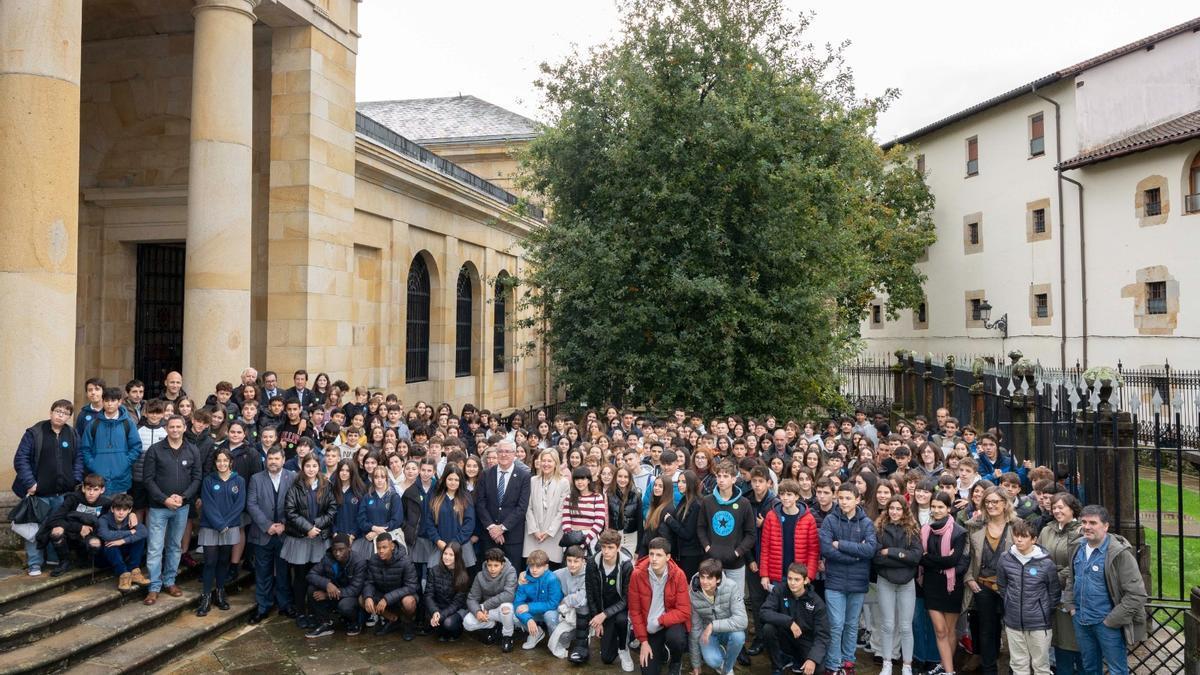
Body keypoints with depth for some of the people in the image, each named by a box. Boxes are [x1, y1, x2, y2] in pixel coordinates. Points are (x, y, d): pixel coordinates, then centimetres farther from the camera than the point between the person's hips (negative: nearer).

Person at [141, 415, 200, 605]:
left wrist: (183, 497, -12)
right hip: (159, 506, -2)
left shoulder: (192, 451, 2)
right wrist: (164, 499, -15)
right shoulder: (155, 450, -5)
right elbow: (148, 479, -7)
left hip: (182, 507, 2)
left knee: (175, 546, 12)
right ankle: (154, 587, 7)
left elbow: (196, 478, 2)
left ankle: (170, 581, 24)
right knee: (155, 548, -1)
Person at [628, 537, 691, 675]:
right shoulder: (637, 574, -15)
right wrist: (643, 641, -9)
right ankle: (662, 653, 30)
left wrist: (659, 621, -26)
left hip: (672, 622, -1)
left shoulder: (678, 575, -18)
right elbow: (635, 610, -7)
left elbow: (684, 611, -17)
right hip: (649, 628, 2)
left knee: (675, 637, -34)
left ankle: (676, 662, 2)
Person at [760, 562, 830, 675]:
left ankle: (797, 661, 8)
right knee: (768, 628, -28)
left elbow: (822, 635, -19)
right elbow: (765, 612, -23)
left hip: (806, 641, -1)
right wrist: (789, 622, -34)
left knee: (815, 663, -29)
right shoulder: (779, 590, -13)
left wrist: (813, 659, -33)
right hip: (784, 638, 1)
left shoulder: (816, 602, -16)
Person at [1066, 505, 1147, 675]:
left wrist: (1112, 620, -18)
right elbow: (1071, 579, 19)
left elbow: (1136, 594, -19)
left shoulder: (1120, 553, -18)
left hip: (1107, 623, -6)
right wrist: (1071, 606, 7)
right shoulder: (1079, 547, 4)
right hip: (1081, 621, 6)